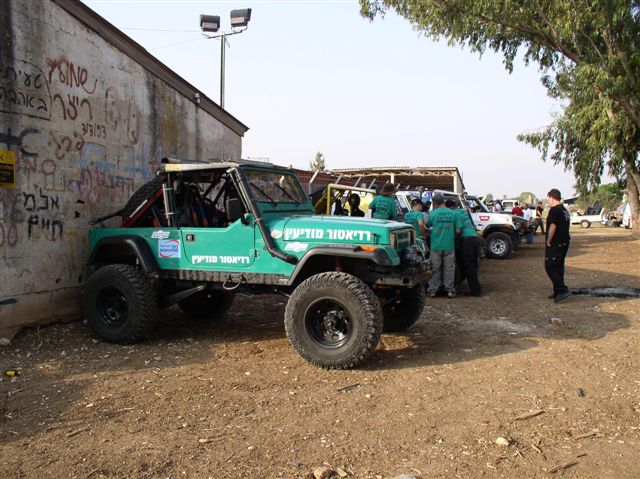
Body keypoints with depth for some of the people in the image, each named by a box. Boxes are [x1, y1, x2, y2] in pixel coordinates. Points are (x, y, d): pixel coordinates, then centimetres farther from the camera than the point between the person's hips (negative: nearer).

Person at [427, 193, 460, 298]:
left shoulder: (433, 213, -7)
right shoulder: (452, 213, -3)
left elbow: (427, 225, 7)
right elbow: (457, 230, -2)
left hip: (436, 245, -1)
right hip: (449, 245, 1)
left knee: (435, 268, 9)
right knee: (449, 268, 9)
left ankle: (432, 290, 12)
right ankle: (450, 290, 12)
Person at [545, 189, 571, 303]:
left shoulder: (554, 210, -15)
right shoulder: (565, 210, 15)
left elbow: (553, 227, -23)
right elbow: (565, 225, 18)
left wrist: (548, 241, -13)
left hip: (555, 244, -9)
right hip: (564, 242, 10)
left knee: (550, 267, -5)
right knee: (559, 267, 14)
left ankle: (563, 290, -12)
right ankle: (558, 292, 19)